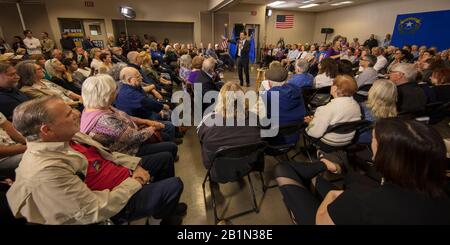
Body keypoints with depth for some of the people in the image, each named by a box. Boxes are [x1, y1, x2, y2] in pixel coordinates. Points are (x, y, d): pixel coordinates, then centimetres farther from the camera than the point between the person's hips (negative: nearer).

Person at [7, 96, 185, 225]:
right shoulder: (47, 170, -32)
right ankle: (160, 214, 22)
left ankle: (163, 205, 38)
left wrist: (136, 164, -3)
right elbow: (95, 211, -29)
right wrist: (136, 181, -20)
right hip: (117, 203, -8)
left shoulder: (66, 137, -6)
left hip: (123, 175, 9)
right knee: (174, 186, -13)